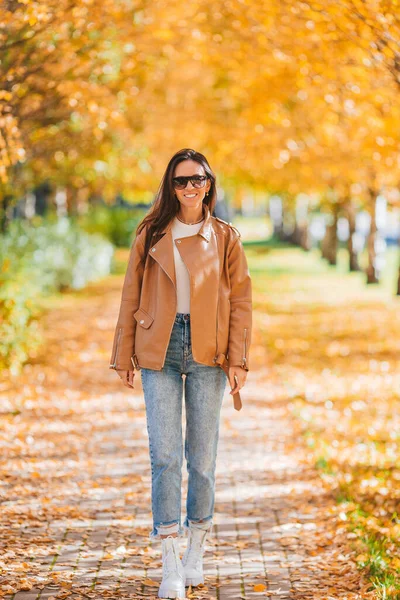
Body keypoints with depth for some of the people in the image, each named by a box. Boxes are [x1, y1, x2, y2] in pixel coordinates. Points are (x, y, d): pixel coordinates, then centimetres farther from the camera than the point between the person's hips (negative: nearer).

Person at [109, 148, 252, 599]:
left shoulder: (225, 238, 6)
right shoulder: (151, 236, 7)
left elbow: (240, 300, 4)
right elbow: (131, 297, 8)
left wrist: (238, 358, -4)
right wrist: (124, 356, 5)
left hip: (207, 353, 0)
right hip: (159, 351, 0)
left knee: (203, 456, 4)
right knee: (164, 453, -7)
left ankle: (195, 553, 20)